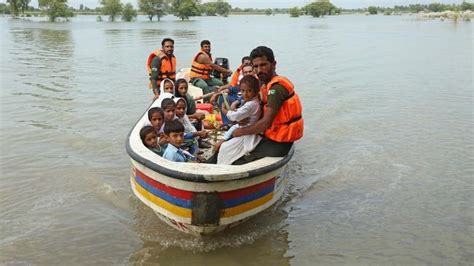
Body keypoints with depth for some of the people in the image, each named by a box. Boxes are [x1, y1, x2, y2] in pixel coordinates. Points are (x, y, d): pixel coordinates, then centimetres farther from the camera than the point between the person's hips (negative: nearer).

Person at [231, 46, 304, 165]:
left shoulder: (276, 87, -20)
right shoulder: (268, 85, 11)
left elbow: (266, 123, -26)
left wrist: (241, 131, -13)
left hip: (278, 143, -10)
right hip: (271, 137, 10)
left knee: (236, 164, -15)